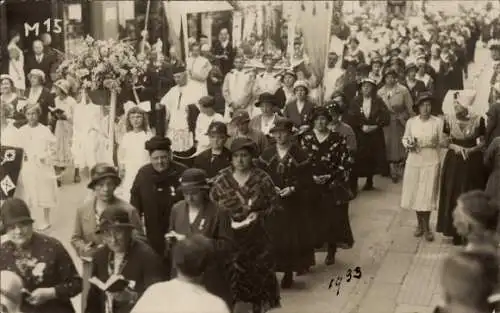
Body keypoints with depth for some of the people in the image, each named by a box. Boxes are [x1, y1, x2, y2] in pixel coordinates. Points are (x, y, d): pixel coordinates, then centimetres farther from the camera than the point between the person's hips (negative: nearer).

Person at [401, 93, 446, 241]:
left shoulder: (438, 122, -5)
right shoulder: (411, 122, 0)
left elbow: (443, 142, 0)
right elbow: (404, 138, 10)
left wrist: (435, 143, -20)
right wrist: (408, 145, -11)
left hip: (431, 162, -2)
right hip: (414, 161, 2)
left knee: (427, 194, -1)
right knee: (415, 193, 7)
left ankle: (426, 226, 15)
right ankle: (420, 224, 26)